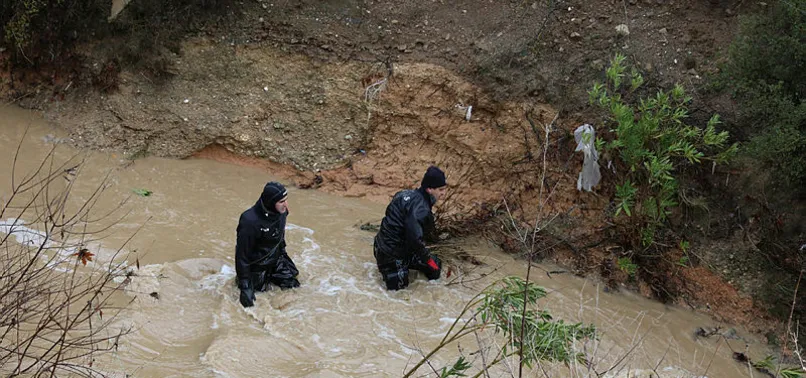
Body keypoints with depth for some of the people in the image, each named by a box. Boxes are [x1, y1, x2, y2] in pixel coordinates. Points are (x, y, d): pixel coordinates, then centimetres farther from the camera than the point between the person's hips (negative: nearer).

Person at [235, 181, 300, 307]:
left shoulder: (281, 212, -12)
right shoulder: (250, 221, -34)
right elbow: (242, 255, -26)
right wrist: (245, 286, -26)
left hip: (276, 261, 7)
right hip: (257, 267, -6)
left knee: (294, 287, 7)